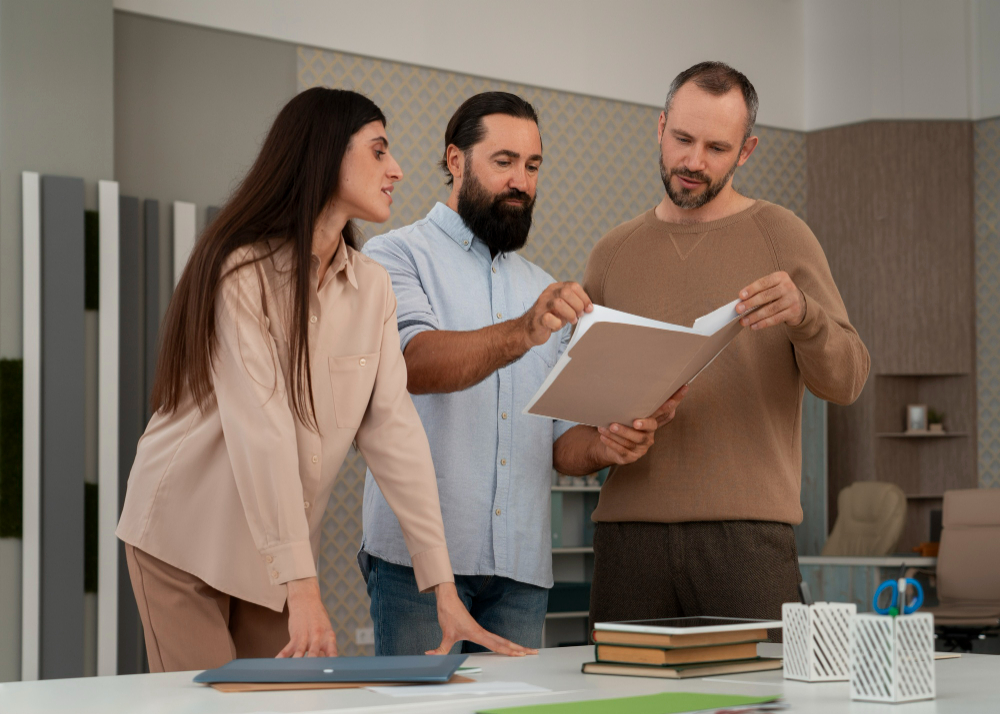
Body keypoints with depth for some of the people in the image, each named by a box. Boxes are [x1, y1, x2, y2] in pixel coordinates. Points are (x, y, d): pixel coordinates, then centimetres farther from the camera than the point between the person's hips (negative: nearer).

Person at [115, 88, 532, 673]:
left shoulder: (372, 288, 2)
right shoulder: (242, 272, -18)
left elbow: (394, 430, -5)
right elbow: (261, 434, -27)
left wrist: (445, 591, -13)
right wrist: (304, 589, -34)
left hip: (271, 554, 6)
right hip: (187, 538, -5)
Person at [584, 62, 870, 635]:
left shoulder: (781, 236, 6)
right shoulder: (613, 254, 15)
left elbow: (847, 382, -1)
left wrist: (802, 314, -21)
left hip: (746, 531, -2)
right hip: (630, 526, 3)